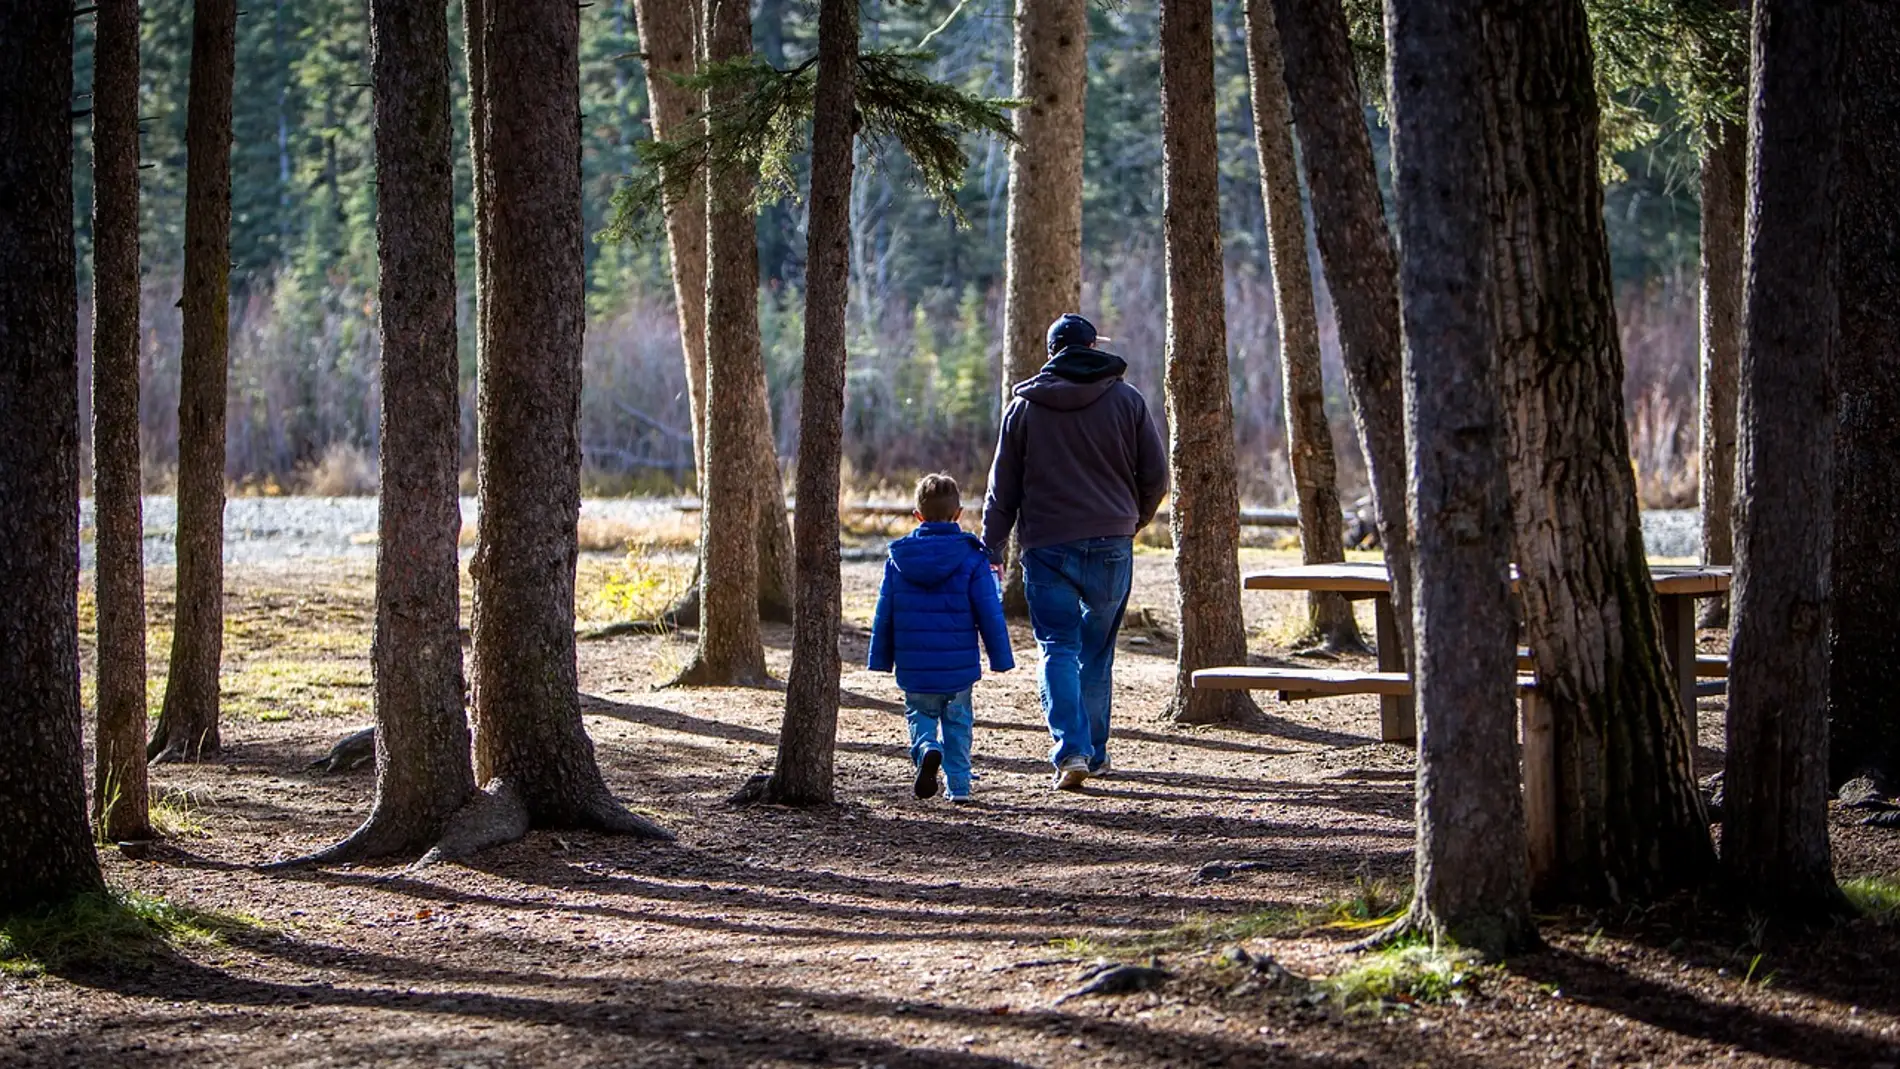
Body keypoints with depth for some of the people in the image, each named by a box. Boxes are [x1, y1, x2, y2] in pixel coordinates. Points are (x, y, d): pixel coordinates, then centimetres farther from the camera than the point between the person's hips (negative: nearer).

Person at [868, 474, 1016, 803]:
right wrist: (1001, 658, 5)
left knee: (920, 716, 15)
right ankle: (958, 784, 11)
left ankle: (927, 749, -16)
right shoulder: (971, 557, -6)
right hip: (959, 665, -1)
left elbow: (884, 615, 5)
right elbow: (990, 613, -4)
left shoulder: (898, 558, 0)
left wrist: (881, 660, 15)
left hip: (913, 668, 1)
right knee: (958, 721, 15)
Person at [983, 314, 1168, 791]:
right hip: (1111, 545, 1)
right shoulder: (1127, 399, 3)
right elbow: (1155, 477, 5)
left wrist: (992, 550, 13)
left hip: (1046, 545, -1)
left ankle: (1071, 750, -17)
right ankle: (1095, 751, 17)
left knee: (1058, 648, -1)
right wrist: (1133, 521, 23)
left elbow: (1002, 487, 6)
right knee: (1097, 651, 13)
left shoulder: (1024, 405, 3)